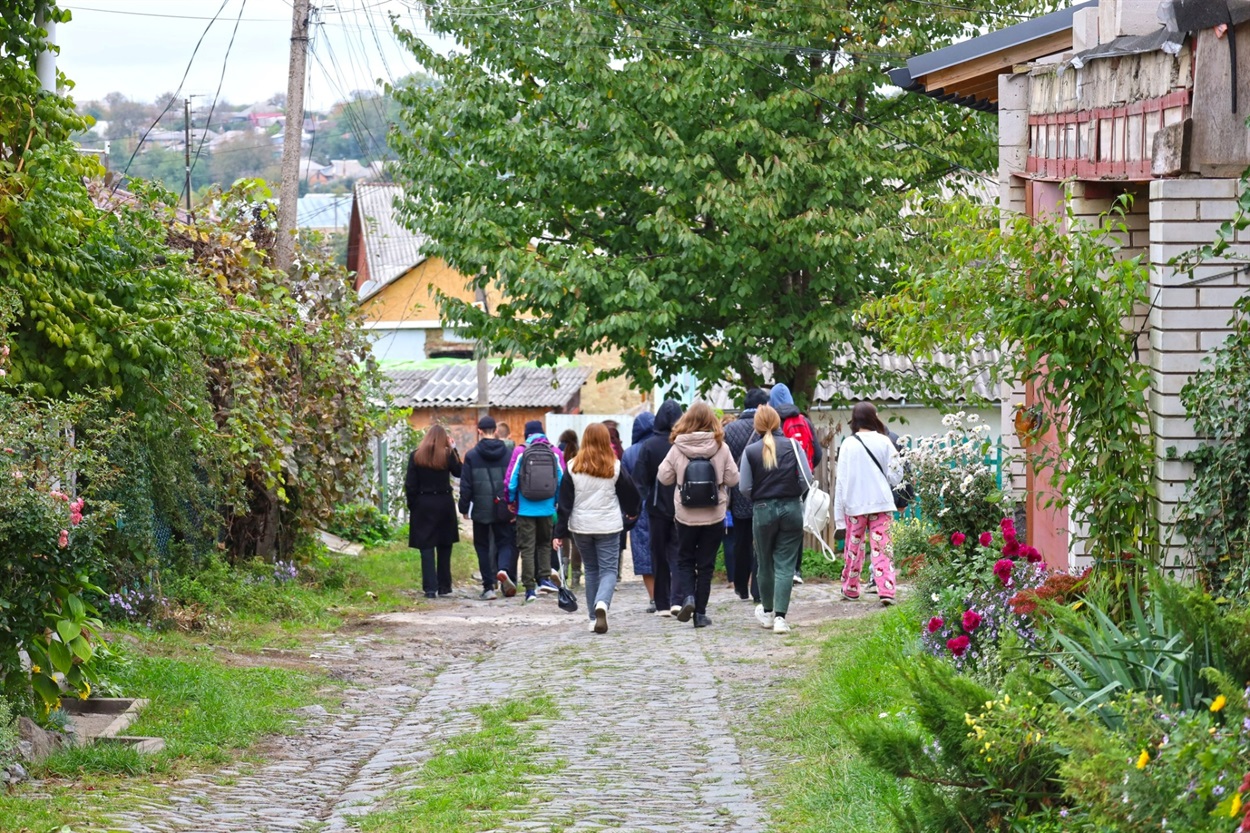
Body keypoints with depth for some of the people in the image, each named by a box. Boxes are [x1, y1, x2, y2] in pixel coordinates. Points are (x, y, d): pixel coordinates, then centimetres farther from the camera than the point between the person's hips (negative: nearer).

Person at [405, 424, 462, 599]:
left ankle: (430, 588, -6)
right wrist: (453, 450, 13)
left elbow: (410, 485, -4)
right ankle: (444, 587, 15)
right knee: (444, 547, 12)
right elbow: (459, 472, 12)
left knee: (426, 547, 1)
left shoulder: (416, 456, -3)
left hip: (423, 505, -1)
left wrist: (412, 505, 4)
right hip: (444, 504, 1)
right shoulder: (447, 455, -5)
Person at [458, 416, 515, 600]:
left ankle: (488, 587, 4)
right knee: (505, 542, 12)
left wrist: (464, 508, 6)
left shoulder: (472, 455, -6)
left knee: (483, 547, 9)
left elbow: (466, 485, -4)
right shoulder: (508, 453, -1)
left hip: (481, 510, -1)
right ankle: (504, 568, -18)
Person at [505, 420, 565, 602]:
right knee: (545, 543, 21)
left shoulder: (520, 452, -6)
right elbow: (562, 480, 0)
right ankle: (544, 577, 9)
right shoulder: (555, 453, -2)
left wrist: (511, 501, 11)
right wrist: (558, 502, 15)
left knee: (527, 548, 4)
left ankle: (530, 587, 2)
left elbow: (511, 481, -5)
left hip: (526, 509, -2)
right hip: (547, 507, 2)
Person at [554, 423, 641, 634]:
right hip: (608, 526, -2)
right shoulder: (615, 466, -5)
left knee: (591, 570, 15)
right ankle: (602, 603, -28)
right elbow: (629, 492, 7)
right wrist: (632, 512, 29)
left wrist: (560, 533, 3)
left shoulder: (573, 467, -2)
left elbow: (564, 502, -1)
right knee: (608, 569, 1)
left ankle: (594, 617, 14)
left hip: (581, 526, 2)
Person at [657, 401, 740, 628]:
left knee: (685, 560, 17)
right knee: (706, 563, 9)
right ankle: (700, 612, 7)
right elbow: (733, 479, -4)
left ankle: (688, 597, -6)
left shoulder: (677, 448, -8)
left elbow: (664, 477, -2)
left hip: (686, 515, 0)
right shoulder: (720, 447, -8)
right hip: (714, 516, 0)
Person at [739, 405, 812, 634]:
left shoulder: (751, 451, -5)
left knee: (765, 564, 16)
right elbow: (807, 478, -6)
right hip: (791, 509, 0)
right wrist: (796, 495, 11)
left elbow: (744, 488, -4)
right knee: (785, 564, 0)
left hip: (763, 511, 0)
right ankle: (780, 616, -11)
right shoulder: (793, 446, -3)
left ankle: (767, 611, 31)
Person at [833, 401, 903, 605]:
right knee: (882, 547, -3)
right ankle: (886, 590, -15)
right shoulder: (884, 442, -2)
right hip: (881, 504, 0)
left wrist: (838, 512, 3)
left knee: (854, 548, 14)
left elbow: (842, 480, -1)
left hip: (855, 504, 0)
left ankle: (850, 589, 27)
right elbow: (895, 477, -1)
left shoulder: (848, 444, -3)